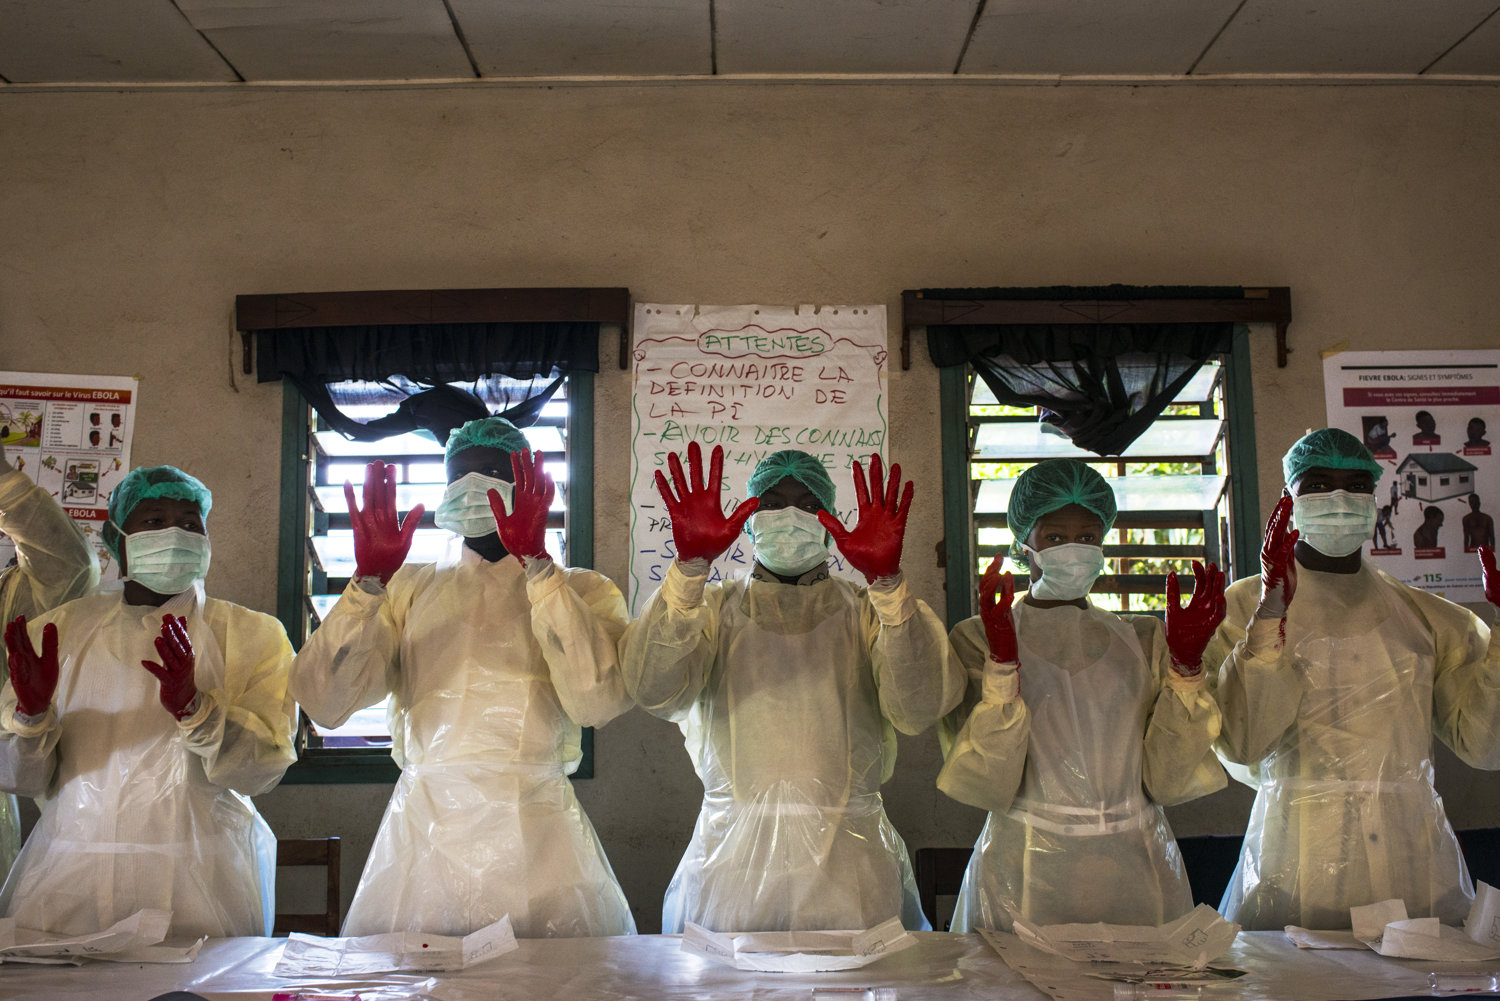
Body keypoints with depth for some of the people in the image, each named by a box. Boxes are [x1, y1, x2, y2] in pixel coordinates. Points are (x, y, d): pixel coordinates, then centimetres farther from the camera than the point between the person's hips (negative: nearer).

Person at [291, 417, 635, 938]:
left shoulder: (584, 592, 7)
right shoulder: (407, 587, 13)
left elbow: (598, 703, -15)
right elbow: (323, 704, -2)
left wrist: (536, 564, -18)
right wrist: (369, 578, -13)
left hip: (535, 838, -1)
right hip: (423, 832, 2)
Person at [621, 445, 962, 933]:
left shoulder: (867, 612, 7)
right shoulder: (711, 608, 8)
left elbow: (918, 709, -12)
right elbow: (654, 690, -12)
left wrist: (887, 581, -23)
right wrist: (690, 565, -22)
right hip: (733, 863, 0)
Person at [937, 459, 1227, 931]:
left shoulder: (1144, 638, 10)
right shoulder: (977, 638, 1)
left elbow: (1167, 780, -1)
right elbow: (987, 787, -11)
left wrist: (1186, 663, -10)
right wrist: (1002, 662, -21)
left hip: (1136, 875, 3)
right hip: (1026, 879, -2)